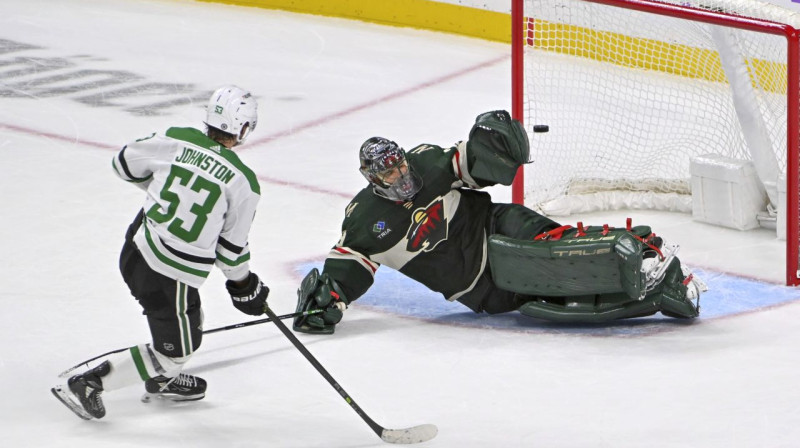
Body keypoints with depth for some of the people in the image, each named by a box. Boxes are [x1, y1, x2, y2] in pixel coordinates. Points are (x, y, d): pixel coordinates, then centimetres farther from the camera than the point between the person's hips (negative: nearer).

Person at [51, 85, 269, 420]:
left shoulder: (177, 141, -5)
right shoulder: (243, 182, -14)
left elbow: (125, 164, 11)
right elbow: (231, 247, -5)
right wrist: (244, 286, 13)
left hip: (134, 251, 6)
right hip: (171, 276, -6)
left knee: (187, 321, 31)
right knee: (175, 351, 12)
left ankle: (162, 381, 51)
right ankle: (86, 385, 6)